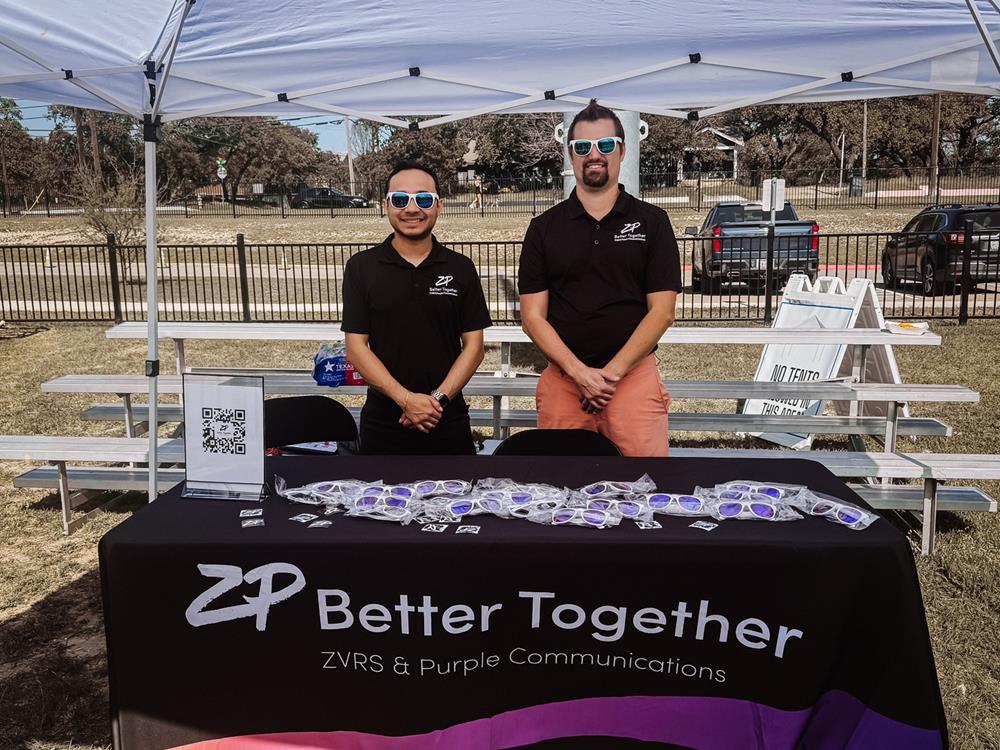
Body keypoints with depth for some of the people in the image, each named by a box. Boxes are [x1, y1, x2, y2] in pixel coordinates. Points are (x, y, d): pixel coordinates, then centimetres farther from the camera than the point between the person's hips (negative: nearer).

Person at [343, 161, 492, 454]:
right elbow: (356, 347, -4)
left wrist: (439, 398, -13)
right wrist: (406, 399, -16)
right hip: (384, 422, 0)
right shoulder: (361, 267, -1)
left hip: (449, 420, 1)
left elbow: (473, 345, 1)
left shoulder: (460, 268, 2)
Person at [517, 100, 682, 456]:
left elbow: (662, 311, 0)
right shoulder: (544, 227, 8)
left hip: (634, 375, -1)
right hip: (562, 378, 1)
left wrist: (611, 372, -10)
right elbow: (532, 315, 2)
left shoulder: (651, 222, 6)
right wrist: (580, 373, -10)